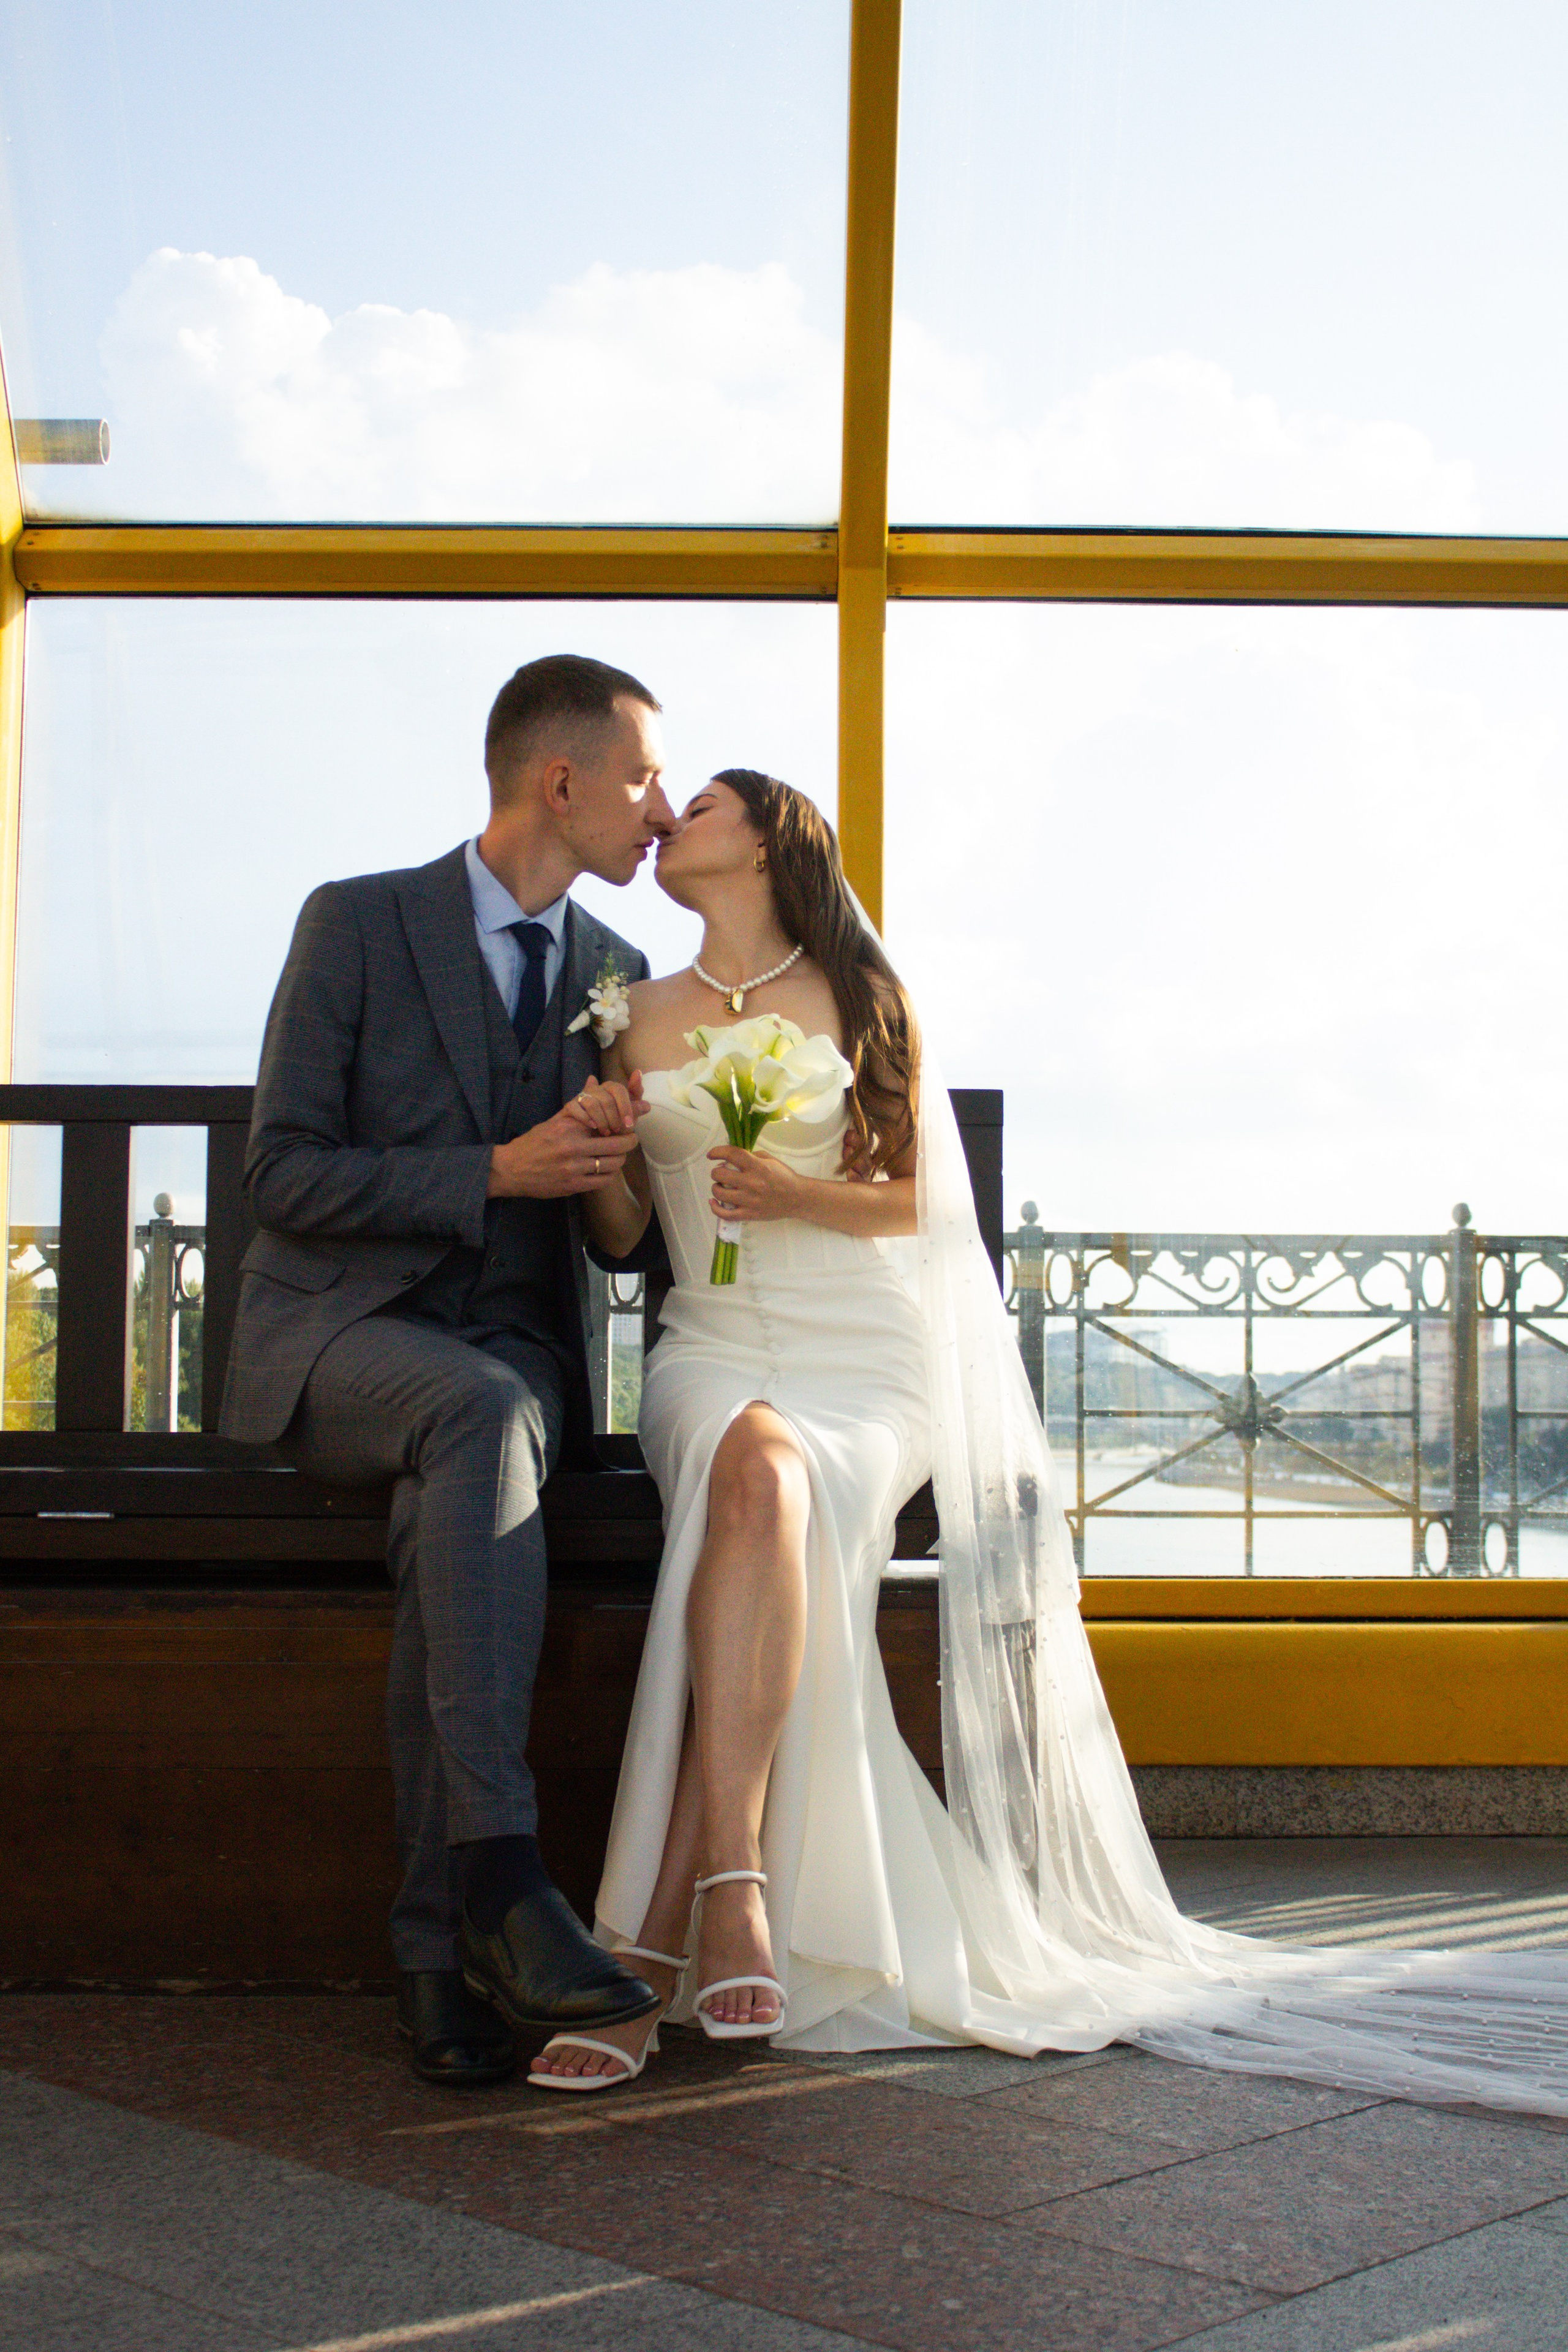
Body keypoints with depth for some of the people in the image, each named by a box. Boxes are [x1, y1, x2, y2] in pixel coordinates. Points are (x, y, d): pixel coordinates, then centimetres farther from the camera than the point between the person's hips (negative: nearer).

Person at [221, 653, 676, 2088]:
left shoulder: (620, 976, 13)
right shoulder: (357, 924, -1)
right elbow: (283, 1175, -8)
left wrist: (620, 1181, -6)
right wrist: (495, 1172, -17)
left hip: (511, 1357, 3)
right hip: (340, 1333, -3)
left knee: (460, 1498, -34)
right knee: (484, 1418, -38)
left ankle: (440, 1945, -33)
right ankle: (499, 1872, -43)